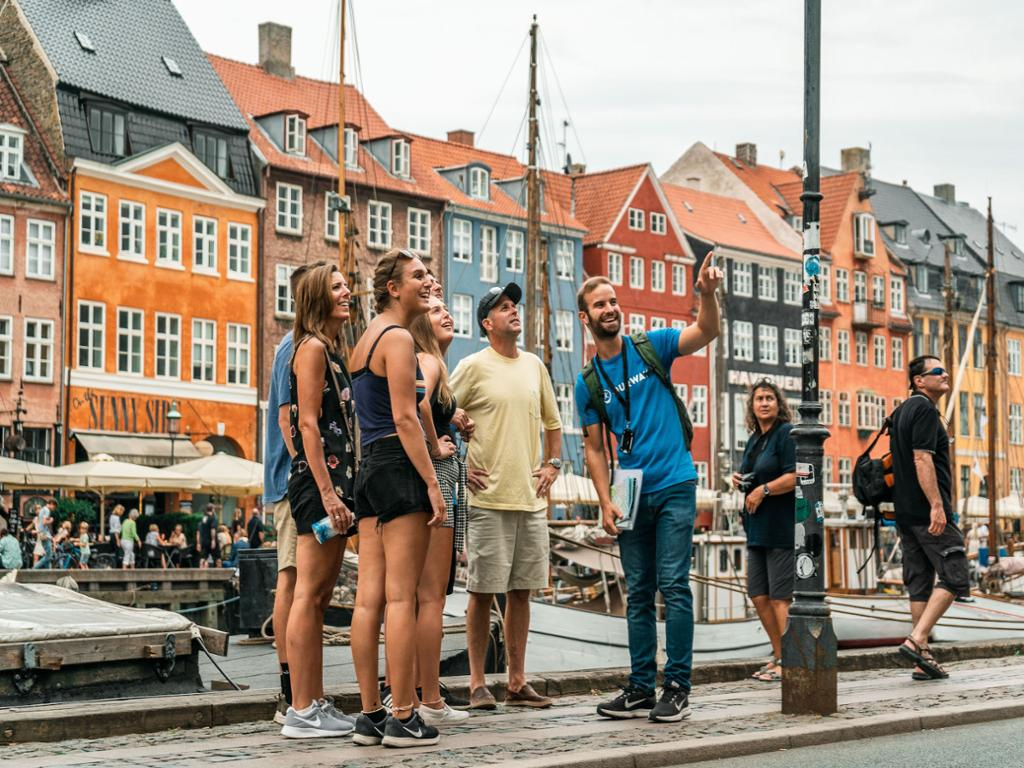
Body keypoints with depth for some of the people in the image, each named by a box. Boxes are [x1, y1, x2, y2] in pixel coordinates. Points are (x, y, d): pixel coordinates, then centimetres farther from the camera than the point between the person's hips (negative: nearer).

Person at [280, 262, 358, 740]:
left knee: (320, 596, 10)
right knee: (309, 594, -9)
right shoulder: (312, 348, -7)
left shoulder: (331, 351, 20)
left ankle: (316, 705, 14)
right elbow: (308, 423, -15)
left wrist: (343, 488, 17)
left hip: (335, 481, 10)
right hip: (317, 481, -10)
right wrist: (327, 491, -20)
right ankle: (302, 711, -8)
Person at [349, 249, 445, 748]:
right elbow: (404, 418, -16)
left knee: (369, 598, 6)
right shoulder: (398, 338, -9)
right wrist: (432, 483, -16)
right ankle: (403, 719, -7)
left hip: (370, 466, 9)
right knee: (401, 597, -8)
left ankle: (370, 715, 8)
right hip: (400, 465, -9)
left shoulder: (365, 339, 20)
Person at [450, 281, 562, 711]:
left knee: (521, 591, 9)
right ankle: (477, 685, 6)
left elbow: (552, 423, 24)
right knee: (483, 591, -1)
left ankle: (517, 683, 16)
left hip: (531, 499, 5)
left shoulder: (534, 366, 13)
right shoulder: (473, 367, -4)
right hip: (488, 499, -5)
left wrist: (552, 464, 11)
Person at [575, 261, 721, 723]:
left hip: (675, 486, -3)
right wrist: (605, 503, -2)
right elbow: (594, 448, 10)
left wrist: (707, 294, -30)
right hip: (632, 495, 4)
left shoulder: (651, 347, 2)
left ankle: (678, 687, -3)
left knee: (673, 586, -8)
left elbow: (706, 332, -10)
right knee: (639, 594, 8)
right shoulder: (589, 382, 9)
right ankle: (641, 689, 13)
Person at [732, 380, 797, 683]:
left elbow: (795, 476, -19)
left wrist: (763, 490, -16)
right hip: (757, 528, 9)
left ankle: (788, 661, 2)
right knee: (758, 595, 10)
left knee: (780, 598, -6)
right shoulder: (754, 439, 17)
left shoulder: (786, 433, -9)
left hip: (782, 527, -9)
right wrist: (740, 479, 9)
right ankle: (779, 656, 21)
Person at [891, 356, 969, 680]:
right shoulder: (924, 409, -10)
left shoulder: (901, 411, 20)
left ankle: (922, 659, 8)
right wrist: (936, 505, -23)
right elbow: (922, 459, -19)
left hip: (906, 512, 9)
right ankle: (916, 640, -16)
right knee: (954, 578, -6)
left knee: (920, 583, 8)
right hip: (927, 511, -9)